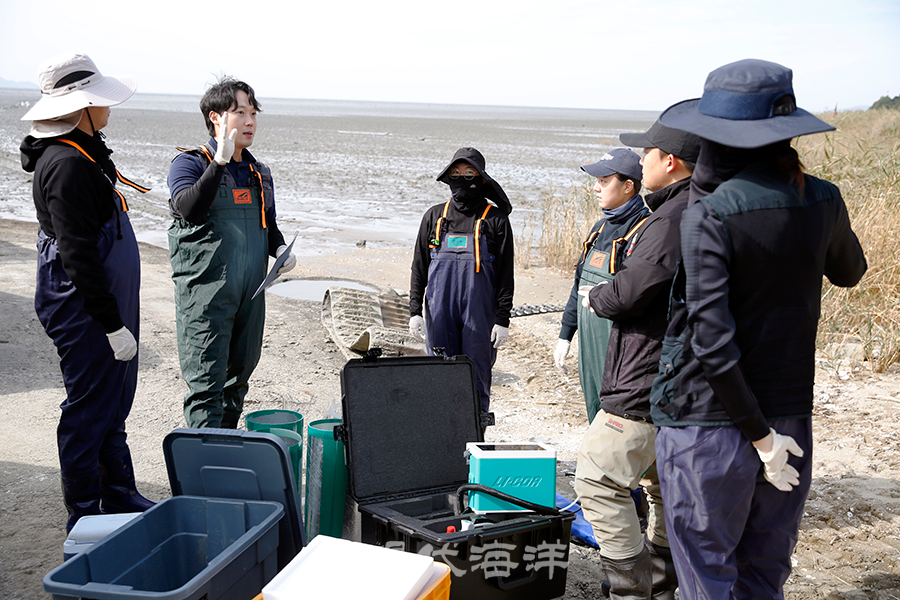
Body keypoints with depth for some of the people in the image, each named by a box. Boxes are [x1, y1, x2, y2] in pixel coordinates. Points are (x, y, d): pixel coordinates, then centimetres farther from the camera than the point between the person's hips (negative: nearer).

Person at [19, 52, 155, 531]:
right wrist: (113, 324, -22)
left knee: (113, 406, 19)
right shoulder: (67, 165, -21)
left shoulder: (82, 154, 12)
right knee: (89, 411, 1)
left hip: (108, 303, 10)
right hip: (85, 311, -10)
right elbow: (78, 256, -24)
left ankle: (120, 497, 32)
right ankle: (85, 519, 14)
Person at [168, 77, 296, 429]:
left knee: (238, 376, 14)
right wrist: (219, 162, -30)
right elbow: (190, 208, -23)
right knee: (206, 383, -7)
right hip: (205, 292, -6)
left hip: (250, 294, 7)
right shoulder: (190, 163, -4)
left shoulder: (259, 173, 16)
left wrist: (281, 249, 6)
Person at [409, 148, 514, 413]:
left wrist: (503, 319, -4)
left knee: (476, 380, 2)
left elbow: (506, 274, 0)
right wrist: (415, 311, 5)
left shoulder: (495, 219, 1)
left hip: (480, 312, -2)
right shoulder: (435, 216, 9)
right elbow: (419, 267, 11)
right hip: (439, 313, 3)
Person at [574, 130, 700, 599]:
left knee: (599, 481, -4)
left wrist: (595, 297, 1)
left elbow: (626, 294, -20)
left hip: (645, 384, -11)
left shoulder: (672, 220, -21)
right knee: (664, 482, 19)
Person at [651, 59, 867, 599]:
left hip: (708, 427, -5)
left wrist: (759, 433, -13)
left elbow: (712, 342, -22)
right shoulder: (823, 201, -1)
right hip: (792, 421, 5)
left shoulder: (709, 215, -17)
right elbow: (849, 272, 22)